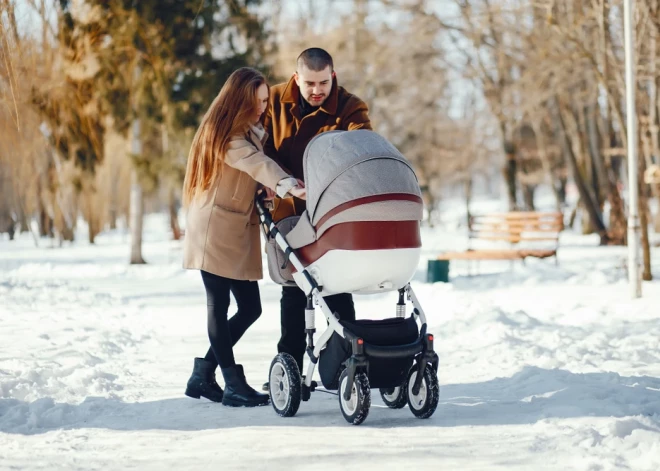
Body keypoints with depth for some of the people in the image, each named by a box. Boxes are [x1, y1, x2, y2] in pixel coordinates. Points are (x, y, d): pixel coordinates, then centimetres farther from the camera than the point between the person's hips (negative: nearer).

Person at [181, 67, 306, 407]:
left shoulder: (252, 132, 16)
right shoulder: (225, 134, -14)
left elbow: (258, 174, 7)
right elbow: (257, 164, -31)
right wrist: (290, 186, -46)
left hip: (240, 232, 9)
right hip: (215, 229, -9)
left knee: (250, 308, 6)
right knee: (219, 306, -5)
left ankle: (203, 373, 17)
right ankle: (234, 385, -5)